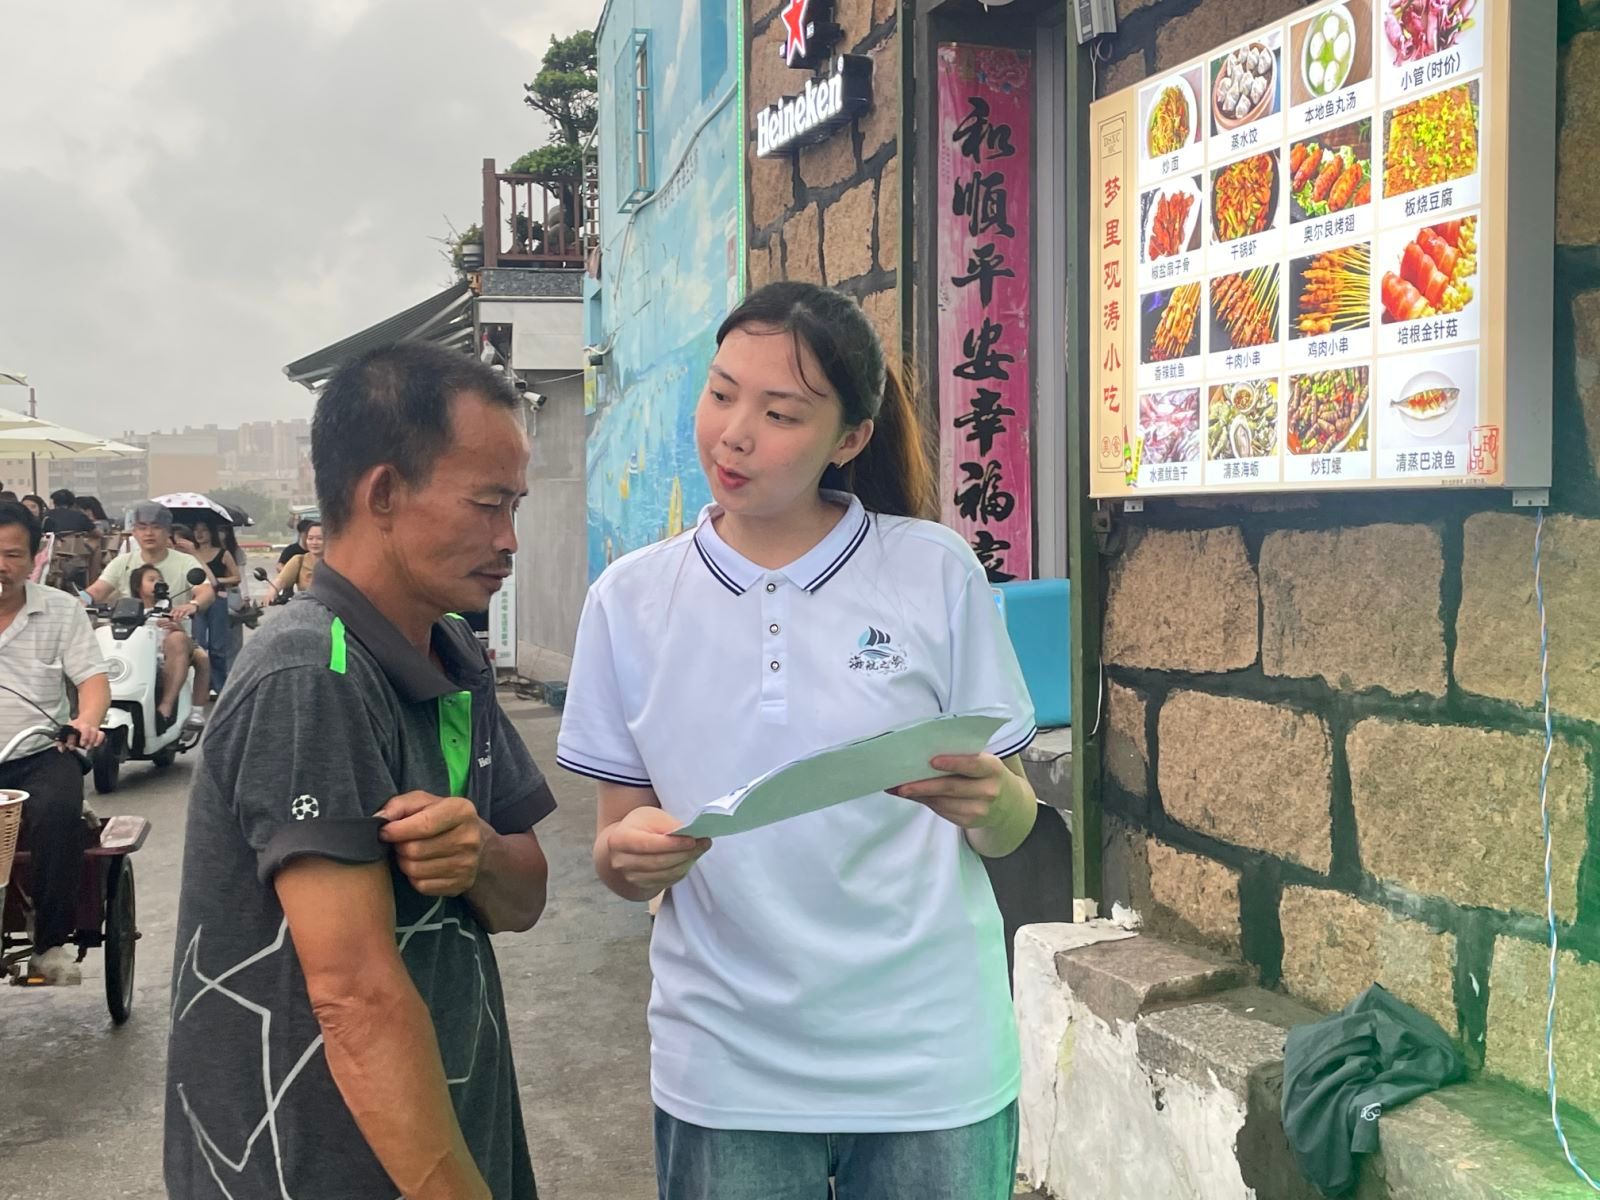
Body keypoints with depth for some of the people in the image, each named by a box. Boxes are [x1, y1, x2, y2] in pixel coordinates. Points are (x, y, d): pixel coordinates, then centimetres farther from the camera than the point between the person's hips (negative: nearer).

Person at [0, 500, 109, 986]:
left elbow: (93, 677, -1)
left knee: (57, 814, -32)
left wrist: (88, 718, -22)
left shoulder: (61, 609, 6)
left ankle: (52, 942, -20)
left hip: (40, 755, -1)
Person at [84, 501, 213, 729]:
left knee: (177, 640, -38)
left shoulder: (184, 562, 4)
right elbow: (97, 590, 0)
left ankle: (166, 707, -40)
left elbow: (207, 592, -13)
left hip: (169, 635, -3)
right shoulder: (122, 563, 13)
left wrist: (193, 605, -37)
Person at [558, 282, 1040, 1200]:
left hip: (932, 1057, -1)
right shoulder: (631, 599, -1)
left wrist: (986, 801, -22)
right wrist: (630, 854, -19)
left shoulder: (937, 572, -6)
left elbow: (1012, 829, 1)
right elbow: (618, 855, 4)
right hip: (727, 1071, 1)